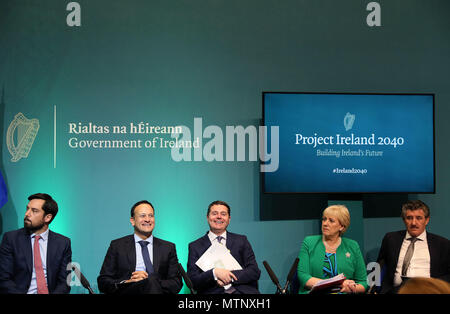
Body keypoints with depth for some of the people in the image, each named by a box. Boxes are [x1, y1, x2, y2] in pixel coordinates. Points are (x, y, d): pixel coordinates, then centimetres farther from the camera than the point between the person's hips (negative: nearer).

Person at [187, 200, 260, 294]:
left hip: (243, 291, 0)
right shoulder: (195, 246, 11)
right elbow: (192, 281, 2)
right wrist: (214, 273, -15)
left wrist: (230, 277, -9)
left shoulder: (241, 240, 15)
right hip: (213, 292, 0)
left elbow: (255, 272, 7)